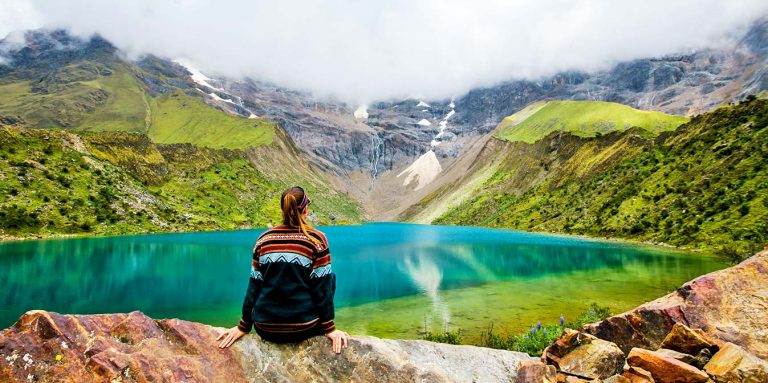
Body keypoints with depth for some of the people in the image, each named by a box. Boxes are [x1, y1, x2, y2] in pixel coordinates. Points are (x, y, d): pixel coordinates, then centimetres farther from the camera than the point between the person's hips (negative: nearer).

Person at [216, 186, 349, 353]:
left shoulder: (264, 239, 1)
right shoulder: (316, 239, -9)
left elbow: (254, 286, 3)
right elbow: (322, 287, -9)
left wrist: (243, 327, 12)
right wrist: (329, 328, -1)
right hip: (304, 329, -4)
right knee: (330, 277, 20)